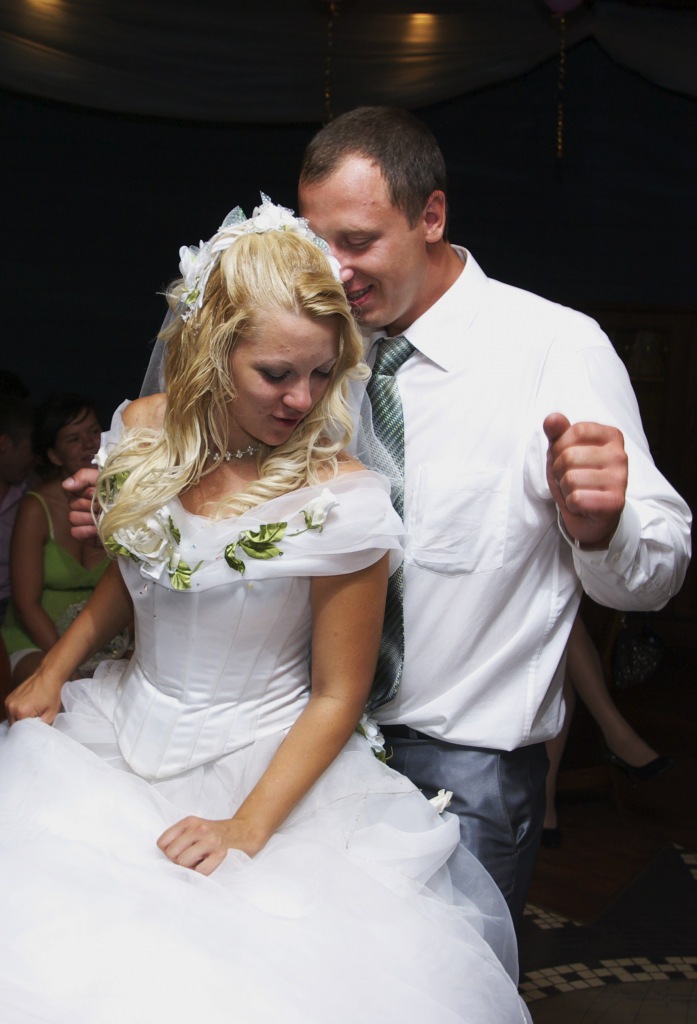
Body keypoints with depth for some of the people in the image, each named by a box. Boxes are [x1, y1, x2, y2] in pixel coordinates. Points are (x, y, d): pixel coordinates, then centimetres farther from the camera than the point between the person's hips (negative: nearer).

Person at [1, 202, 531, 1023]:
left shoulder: (341, 502, -20)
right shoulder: (144, 433, -4)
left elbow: (337, 697, -13)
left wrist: (247, 831, -18)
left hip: (265, 768, -4)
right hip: (123, 738, 4)